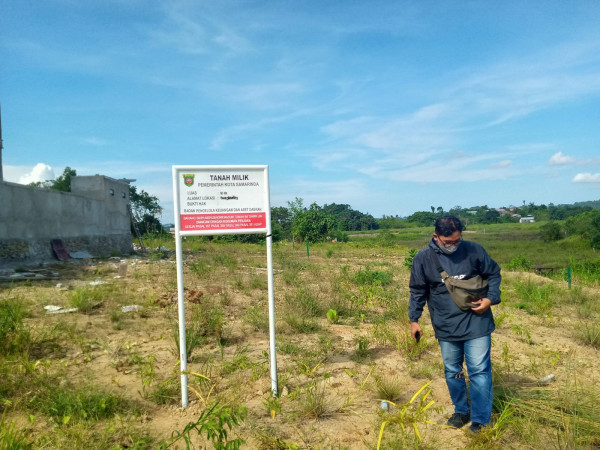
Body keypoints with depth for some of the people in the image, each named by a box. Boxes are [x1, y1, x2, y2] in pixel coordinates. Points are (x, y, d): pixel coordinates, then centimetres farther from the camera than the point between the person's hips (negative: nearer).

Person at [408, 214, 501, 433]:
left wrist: (491, 299, -8)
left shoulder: (474, 250, -9)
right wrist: (414, 320, 5)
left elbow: (493, 274, 6)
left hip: (476, 323, -2)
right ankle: (461, 411, 36)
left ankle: (480, 420, 16)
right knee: (452, 372, 15)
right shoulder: (423, 258, -7)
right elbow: (417, 291, 3)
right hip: (445, 327, 2)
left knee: (479, 371, 1)